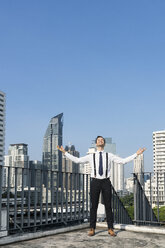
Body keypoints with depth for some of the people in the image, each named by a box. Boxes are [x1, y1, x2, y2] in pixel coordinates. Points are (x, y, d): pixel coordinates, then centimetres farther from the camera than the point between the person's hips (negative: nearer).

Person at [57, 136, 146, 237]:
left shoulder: (110, 156, 8)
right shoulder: (91, 156, 8)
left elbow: (123, 161, 6)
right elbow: (77, 160, 10)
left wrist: (136, 154, 1)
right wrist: (65, 152, 8)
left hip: (106, 182, 0)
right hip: (95, 182, 0)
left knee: (108, 206, 2)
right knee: (94, 206, 3)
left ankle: (110, 229, 11)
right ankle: (92, 229, 11)